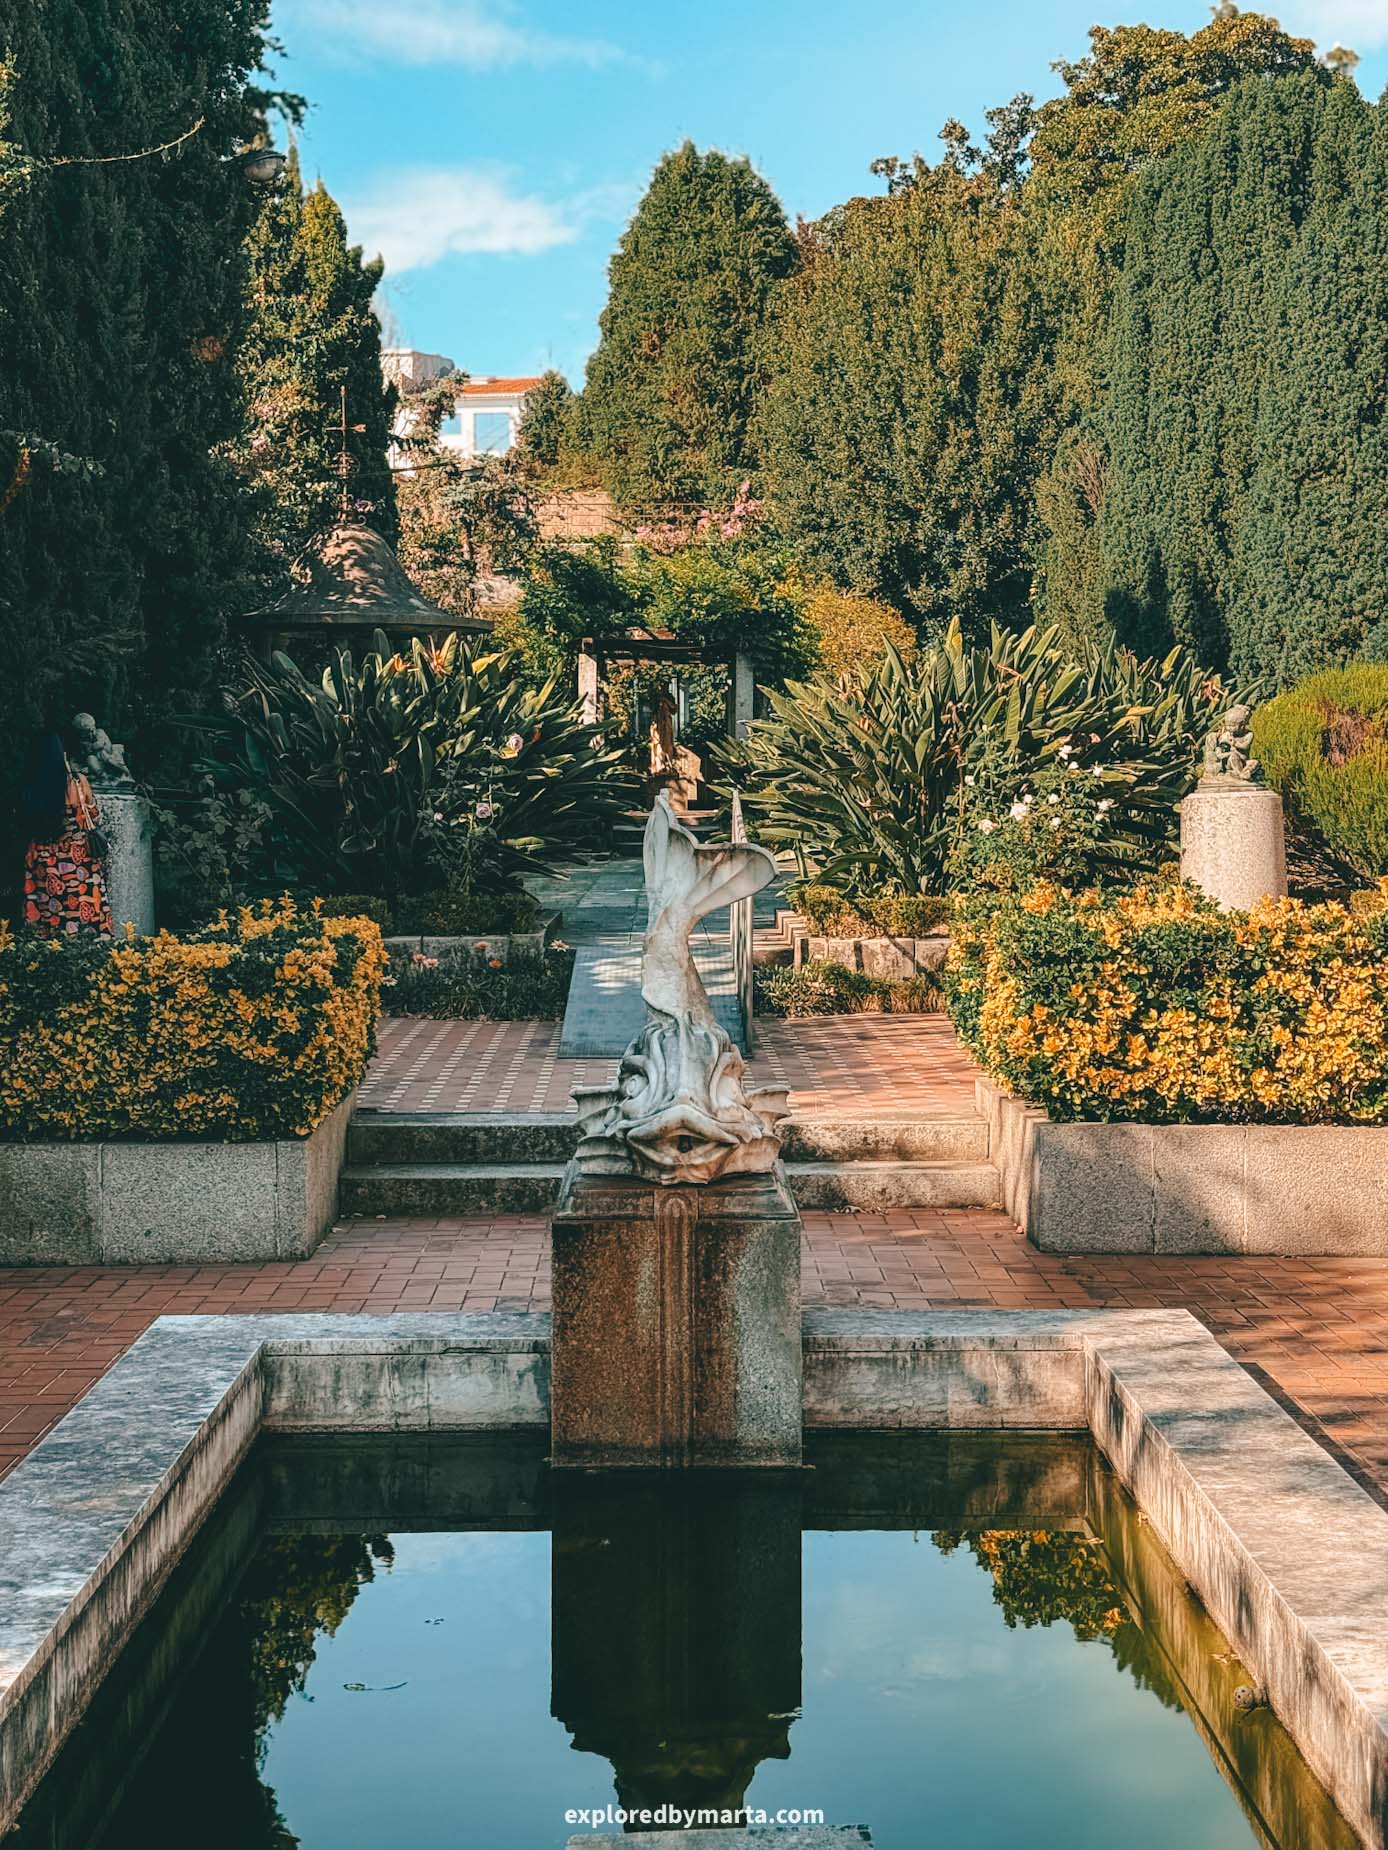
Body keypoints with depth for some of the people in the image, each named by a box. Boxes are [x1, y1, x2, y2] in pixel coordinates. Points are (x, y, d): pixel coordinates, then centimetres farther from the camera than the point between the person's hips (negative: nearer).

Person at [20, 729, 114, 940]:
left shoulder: (28, 786, -5)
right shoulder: (77, 781, -7)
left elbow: (24, 826, 2)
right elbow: (94, 819, 5)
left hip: (42, 858, 1)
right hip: (78, 857, -1)